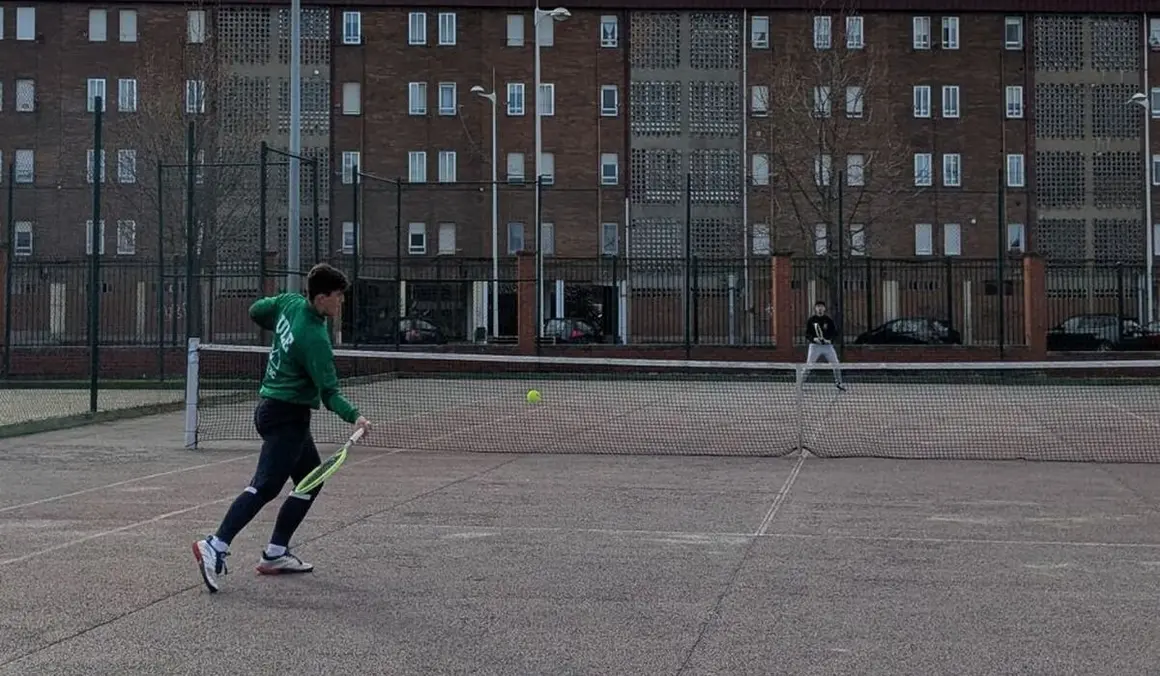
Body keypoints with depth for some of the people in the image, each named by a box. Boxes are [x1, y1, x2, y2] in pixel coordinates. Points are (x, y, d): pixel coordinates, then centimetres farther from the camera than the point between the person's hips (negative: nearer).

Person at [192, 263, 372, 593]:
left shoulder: (290, 302, 1)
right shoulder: (315, 339, -22)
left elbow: (256, 311, 20)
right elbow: (329, 394, -23)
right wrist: (354, 417, -33)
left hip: (271, 408, 10)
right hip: (287, 416, -10)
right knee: (265, 486, -15)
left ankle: (275, 554, 14)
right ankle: (215, 547, -21)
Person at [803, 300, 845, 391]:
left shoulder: (828, 320, 3)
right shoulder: (811, 320, 1)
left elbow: (835, 332, 3)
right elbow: (807, 334, -1)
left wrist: (830, 339, -15)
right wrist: (814, 338, -20)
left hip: (827, 345, 1)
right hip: (815, 345, -1)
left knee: (836, 365, -1)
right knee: (808, 365, -7)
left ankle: (838, 382, 16)